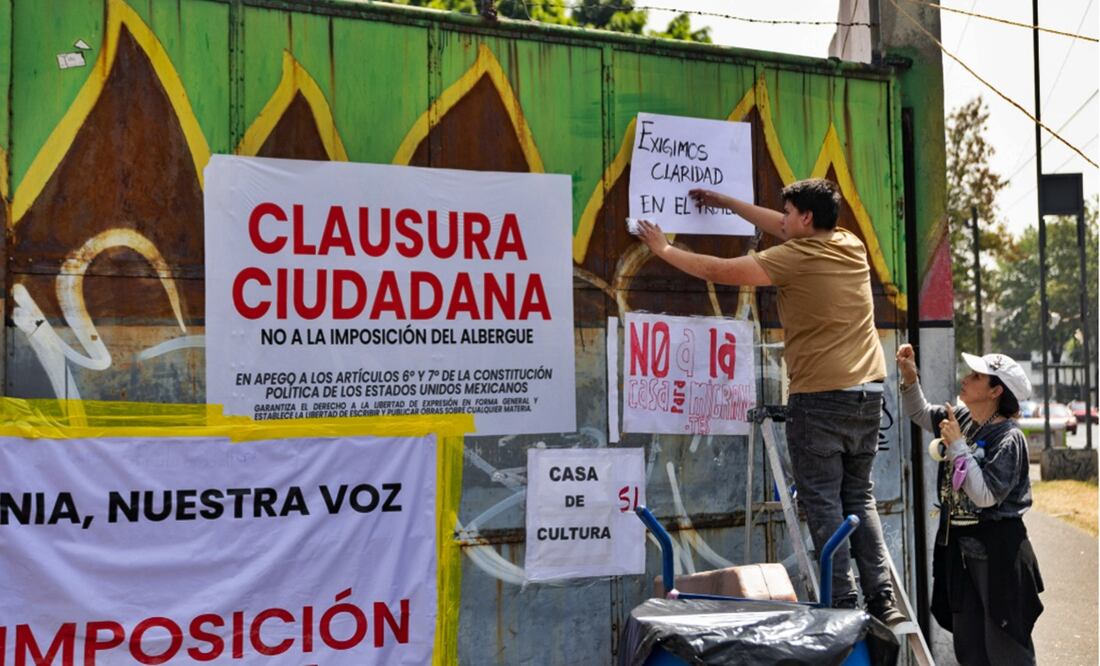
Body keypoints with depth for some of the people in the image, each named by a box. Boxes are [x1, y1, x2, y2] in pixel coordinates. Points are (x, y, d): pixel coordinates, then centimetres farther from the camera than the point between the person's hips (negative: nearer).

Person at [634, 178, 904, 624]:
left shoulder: (794, 259, -10)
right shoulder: (852, 246, 10)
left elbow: (718, 271, -6)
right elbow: (787, 231, 25)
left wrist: (664, 249, 9)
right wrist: (728, 203, 31)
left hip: (819, 399, -7)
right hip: (867, 395, 7)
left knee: (823, 504, 0)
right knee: (859, 497, 13)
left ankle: (845, 604, -2)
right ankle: (882, 601, 9)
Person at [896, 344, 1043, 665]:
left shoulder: (1009, 439, -18)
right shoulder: (961, 418, 3)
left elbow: (985, 496, -25)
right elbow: (919, 413, 21)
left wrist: (957, 446, -22)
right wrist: (909, 377, 5)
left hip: (996, 551, -8)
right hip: (958, 545, 8)